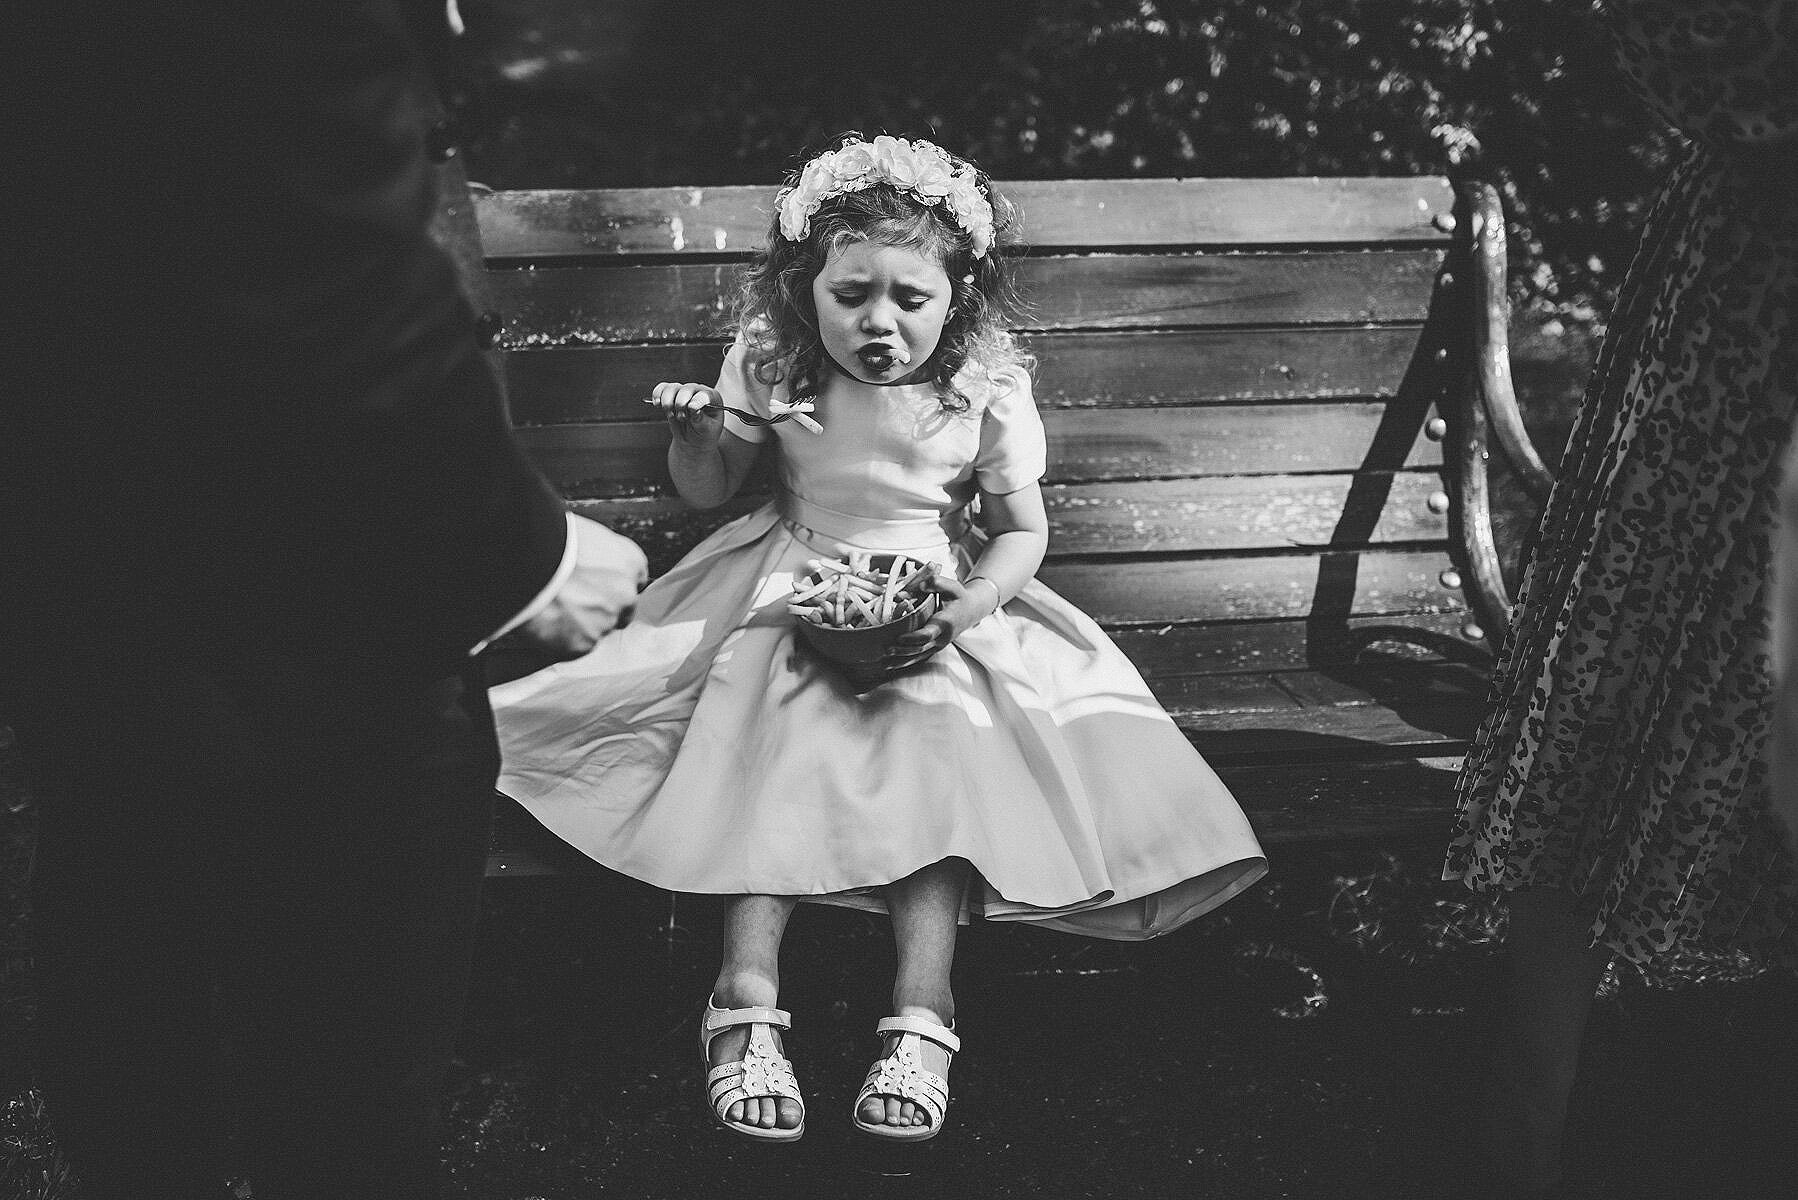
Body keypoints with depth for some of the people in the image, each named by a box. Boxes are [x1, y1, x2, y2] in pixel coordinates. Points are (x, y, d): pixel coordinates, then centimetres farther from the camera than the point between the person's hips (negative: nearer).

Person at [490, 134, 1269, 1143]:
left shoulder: (987, 389, -10)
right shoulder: (769, 365, -7)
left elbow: (1022, 531, -1)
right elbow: (709, 491, 7)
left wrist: (967, 607, -20)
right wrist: (694, 436, -17)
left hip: (939, 604, -1)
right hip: (793, 592, 1)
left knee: (941, 749, -26)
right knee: (774, 743, -25)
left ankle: (922, 1010, -32)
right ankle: (748, 995, -31)